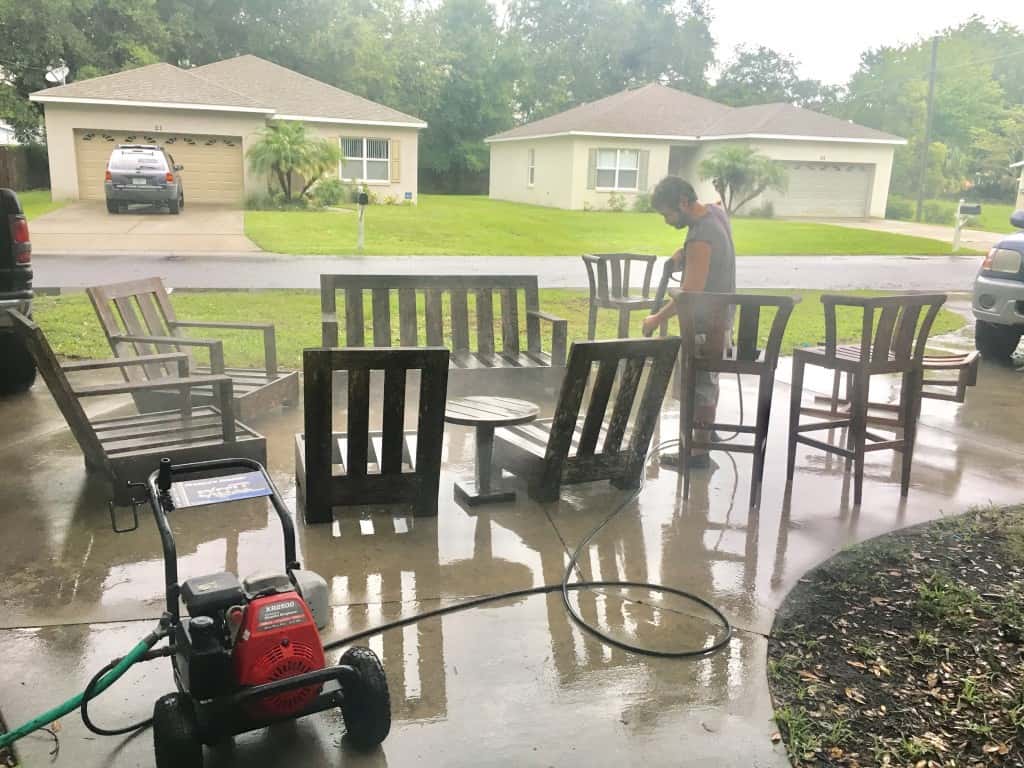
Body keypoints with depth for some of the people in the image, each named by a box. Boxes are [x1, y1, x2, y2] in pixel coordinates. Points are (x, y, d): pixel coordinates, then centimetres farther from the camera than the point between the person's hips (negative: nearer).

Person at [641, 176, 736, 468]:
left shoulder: (700, 240, -28)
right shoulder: (715, 211, 1)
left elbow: (690, 293, -28)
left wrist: (657, 319, -19)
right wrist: (684, 252, 8)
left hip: (706, 325, -9)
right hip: (720, 318, 9)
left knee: (699, 383, -1)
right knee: (706, 379, 22)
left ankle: (699, 450, 8)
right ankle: (706, 431, 38)